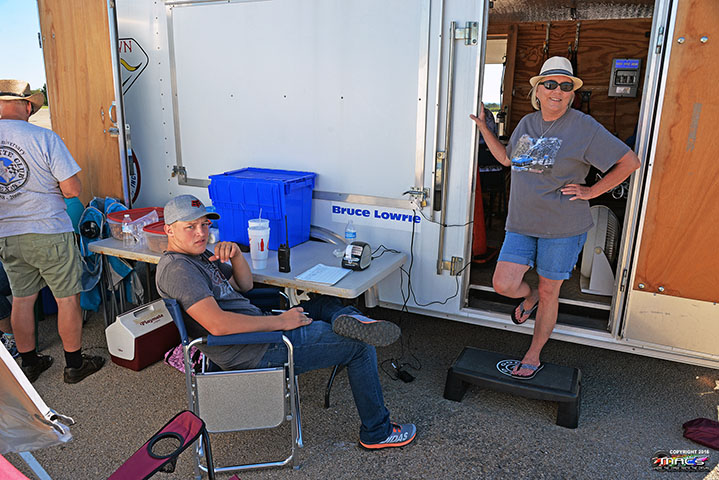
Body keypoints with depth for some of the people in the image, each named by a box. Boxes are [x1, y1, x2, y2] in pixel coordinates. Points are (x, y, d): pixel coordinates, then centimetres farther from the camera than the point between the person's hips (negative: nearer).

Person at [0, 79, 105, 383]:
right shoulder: (44, 138, -14)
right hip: (49, 234, -5)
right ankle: (75, 364, 19)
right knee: (67, 299, 8)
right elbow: (73, 189, -15)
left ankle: (29, 364, 31)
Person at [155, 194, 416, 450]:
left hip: (258, 330, 11)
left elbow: (244, 285, 19)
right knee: (360, 348, -4)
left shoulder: (198, 253, 14)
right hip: (254, 352, -11)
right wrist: (279, 321, -22)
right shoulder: (176, 269, -18)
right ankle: (377, 432, 9)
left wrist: (236, 255, -3)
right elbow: (217, 324, -30)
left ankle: (348, 320, -16)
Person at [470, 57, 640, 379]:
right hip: (521, 223, 4)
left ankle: (534, 355, 27)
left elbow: (630, 162, -5)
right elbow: (507, 158, 24)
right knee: (503, 285, -5)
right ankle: (530, 296, 33)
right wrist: (482, 126, 18)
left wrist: (591, 191, -9)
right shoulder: (527, 123, 9)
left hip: (563, 226, -4)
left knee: (549, 291, 8)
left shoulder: (584, 127, -8)